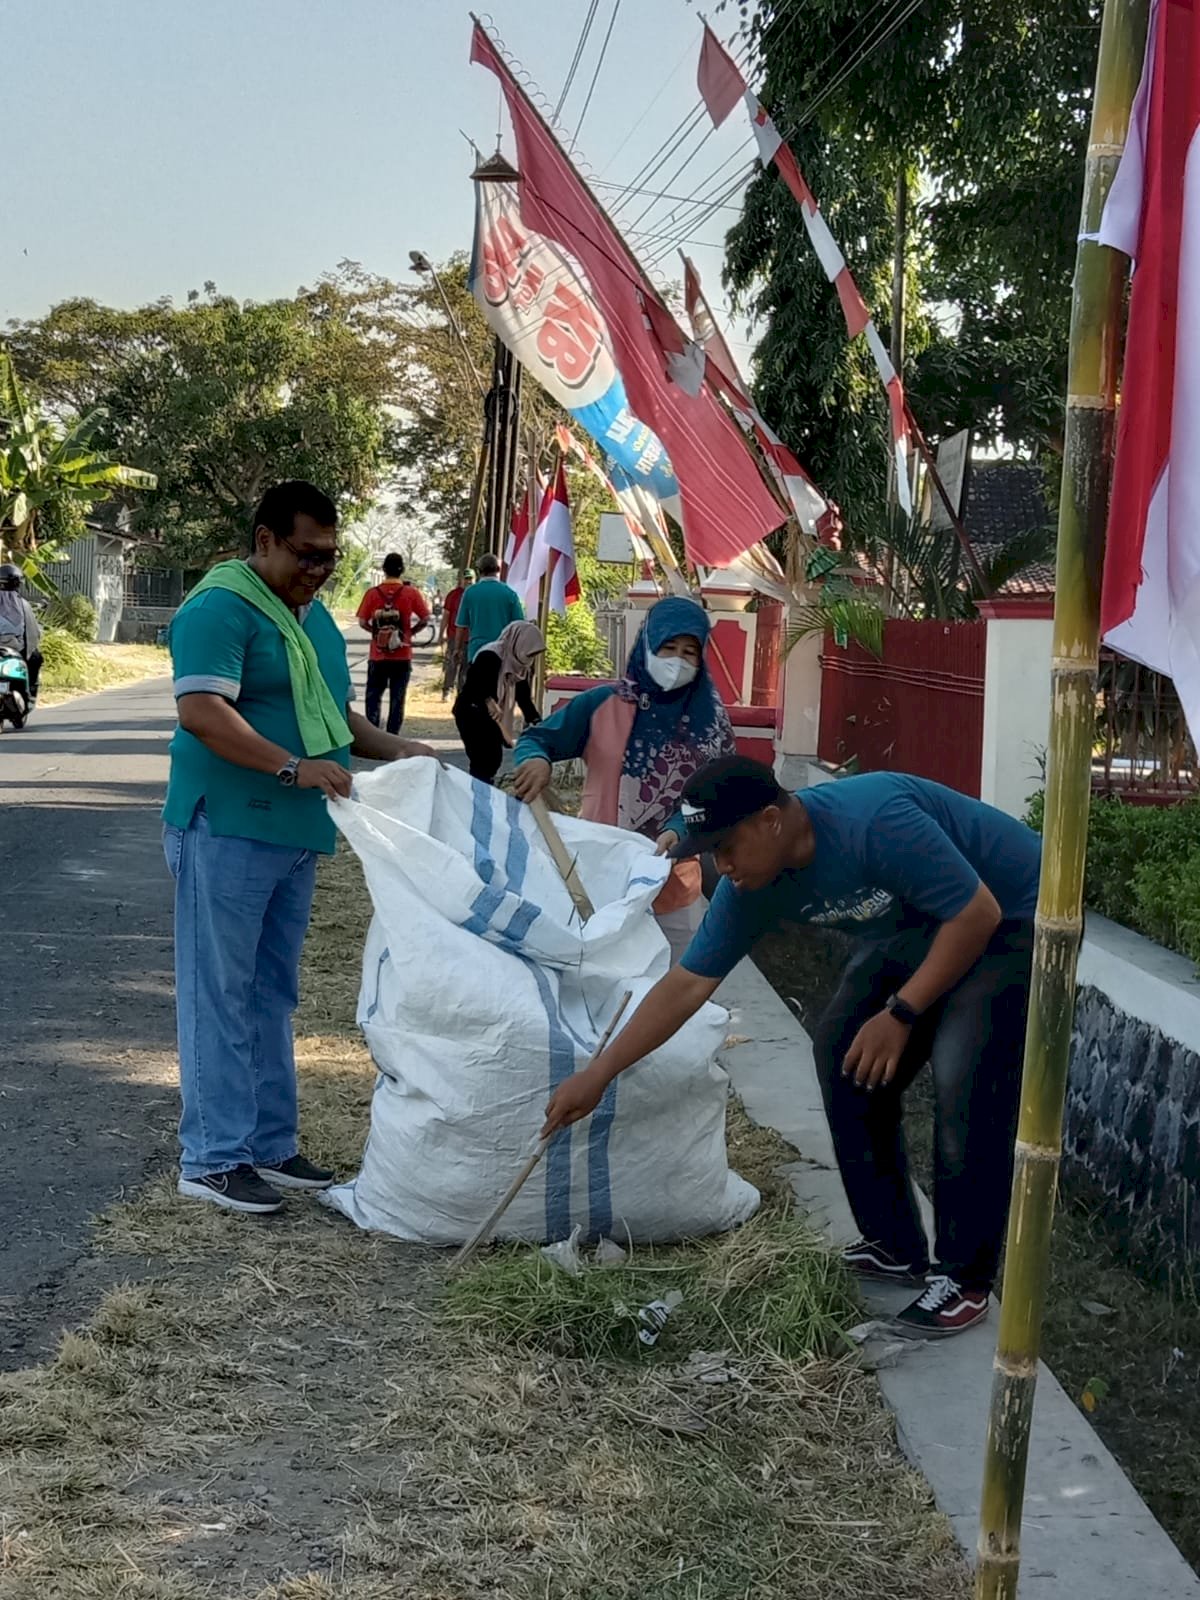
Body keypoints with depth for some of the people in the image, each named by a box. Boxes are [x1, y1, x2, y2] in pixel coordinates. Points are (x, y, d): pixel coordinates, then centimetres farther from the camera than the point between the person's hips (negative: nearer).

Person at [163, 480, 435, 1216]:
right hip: (226, 830, -9)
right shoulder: (219, 609, -13)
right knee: (220, 994, -4)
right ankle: (212, 1159, 2)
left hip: (295, 834, 9)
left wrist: (394, 749, 7)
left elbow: (335, 712, 24)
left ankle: (271, 1143, 23)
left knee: (273, 994, 14)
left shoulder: (314, 614, 16)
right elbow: (201, 713, -24)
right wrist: (295, 767, -30)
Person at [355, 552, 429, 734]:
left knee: (373, 697, 11)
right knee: (397, 699, 7)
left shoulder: (373, 593, -5)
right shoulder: (411, 593, -6)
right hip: (402, 656, 0)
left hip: (378, 656, 0)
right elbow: (425, 617, -4)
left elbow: (362, 622, -4)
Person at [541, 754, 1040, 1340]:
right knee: (844, 1053, 0)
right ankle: (894, 1247, 13)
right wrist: (597, 1074, -8)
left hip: (1008, 916, -8)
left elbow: (978, 914, -29)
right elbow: (687, 984, -6)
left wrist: (900, 1014, -25)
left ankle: (966, 1280, -7)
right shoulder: (754, 886, -11)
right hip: (914, 926, 8)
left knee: (964, 1083, -21)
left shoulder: (873, 821, -35)